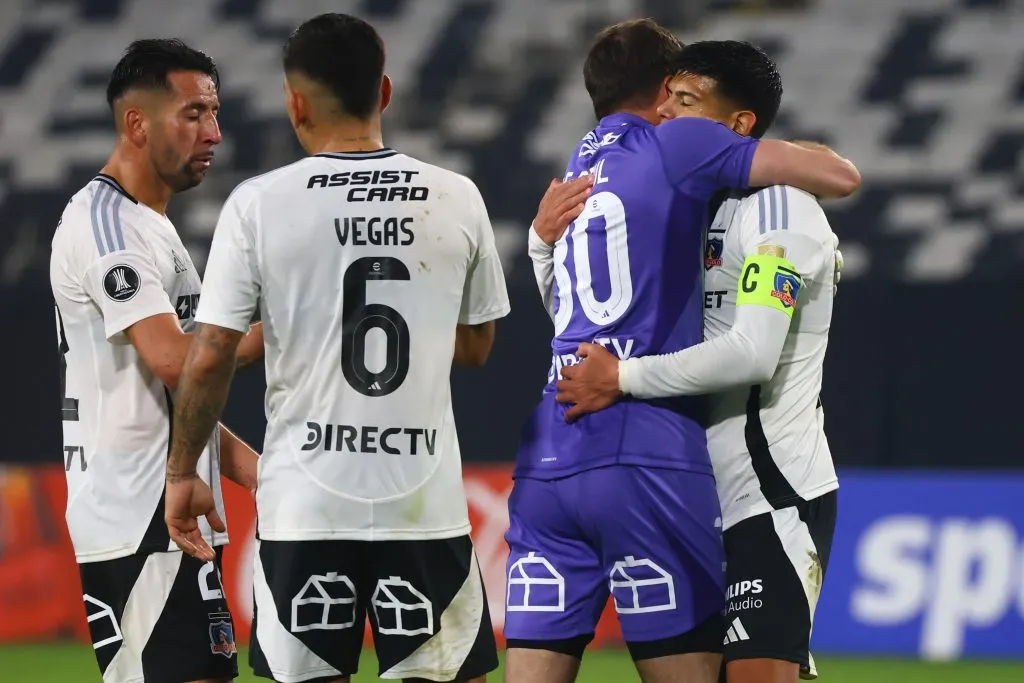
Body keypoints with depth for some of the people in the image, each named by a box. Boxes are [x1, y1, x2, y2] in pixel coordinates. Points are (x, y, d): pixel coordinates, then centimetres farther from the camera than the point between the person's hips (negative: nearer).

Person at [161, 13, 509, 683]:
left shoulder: (257, 204, -5)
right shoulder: (457, 199, 1)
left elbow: (210, 357, -4)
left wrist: (183, 472, 9)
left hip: (304, 504, -1)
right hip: (426, 501, 1)